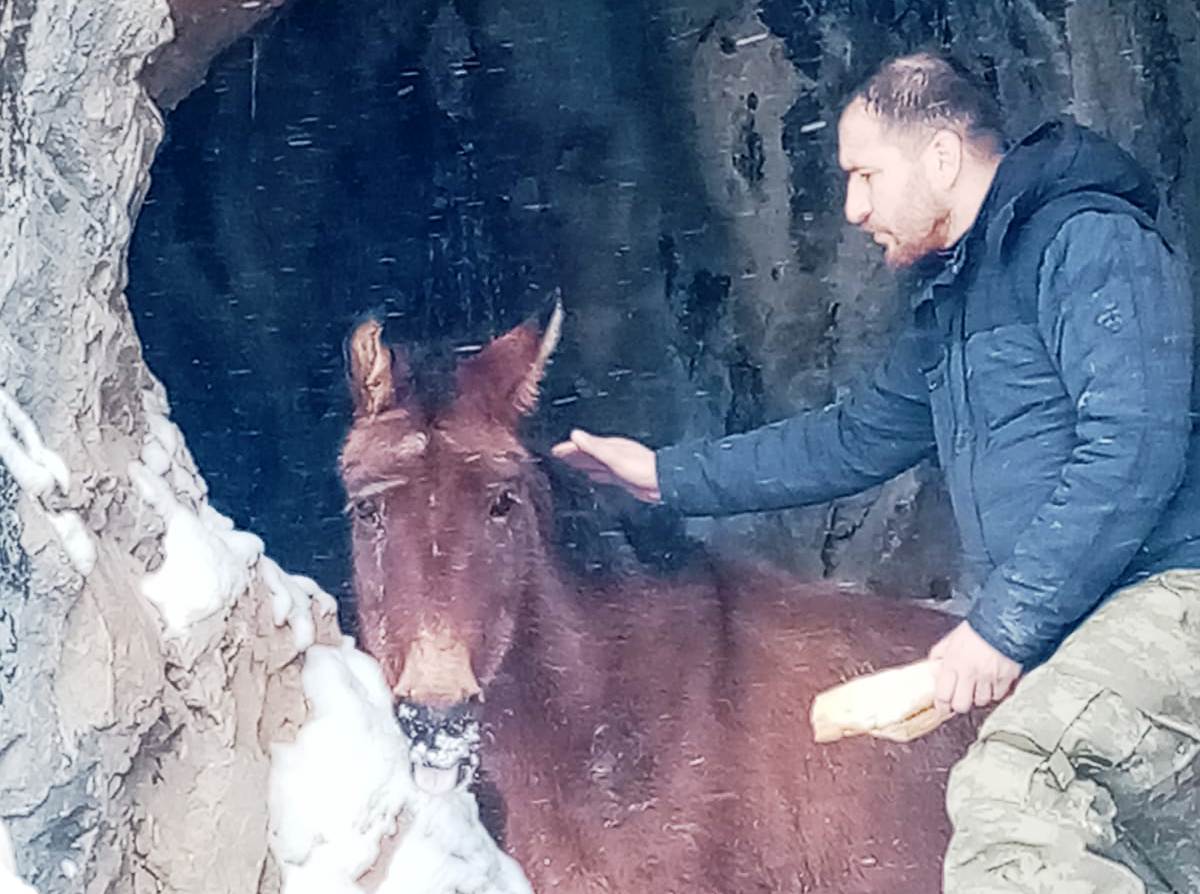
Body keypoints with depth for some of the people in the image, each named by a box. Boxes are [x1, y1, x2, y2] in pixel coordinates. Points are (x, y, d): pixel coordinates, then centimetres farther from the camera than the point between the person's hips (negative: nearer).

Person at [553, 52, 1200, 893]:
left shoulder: (1091, 240, -10)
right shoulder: (950, 304, 20)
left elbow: (1132, 447, -21)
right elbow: (851, 442, 30)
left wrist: (1006, 623, -20)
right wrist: (668, 475, 30)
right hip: (1078, 627, 10)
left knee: (1011, 781, -31)